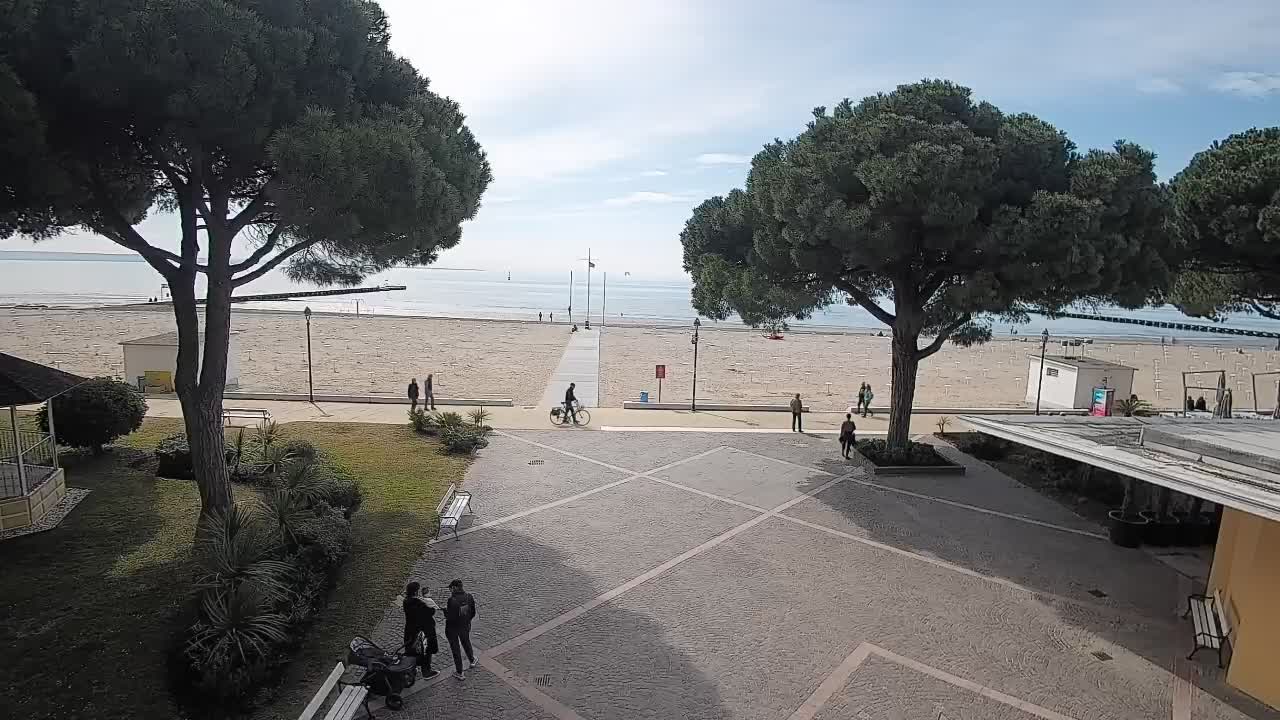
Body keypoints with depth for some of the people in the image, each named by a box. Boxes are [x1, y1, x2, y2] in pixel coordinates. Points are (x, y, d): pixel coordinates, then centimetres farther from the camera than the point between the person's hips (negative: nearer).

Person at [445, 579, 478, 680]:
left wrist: (445, 609, -9)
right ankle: (472, 661, 51)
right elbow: (473, 613, -3)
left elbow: (449, 617, -27)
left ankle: (459, 672, 25)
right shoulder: (469, 596, -12)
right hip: (465, 626, 5)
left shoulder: (452, 600, -30)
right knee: (466, 642, 30)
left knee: (455, 648, 13)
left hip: (452, 628, -5)